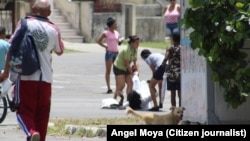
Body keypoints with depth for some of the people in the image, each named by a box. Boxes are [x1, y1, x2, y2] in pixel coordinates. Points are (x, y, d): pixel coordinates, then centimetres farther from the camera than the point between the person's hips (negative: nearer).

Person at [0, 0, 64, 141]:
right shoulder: (54, 29, 4)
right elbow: (60, 51, 19)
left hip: (25, 77, -2)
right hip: (46, 78, 2)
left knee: (25, 110, 2)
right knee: (42, 113, 12)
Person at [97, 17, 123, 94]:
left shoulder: (116, 33, 12)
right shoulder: (106, 33, -5)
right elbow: (99, 41, -3)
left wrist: (121, 41, -1)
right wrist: (105, 46, -10)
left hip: (116, 52, 6)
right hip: (109, 52, -6)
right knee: (108, 71, -3)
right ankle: (109, 88, -3)